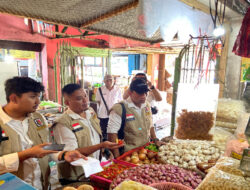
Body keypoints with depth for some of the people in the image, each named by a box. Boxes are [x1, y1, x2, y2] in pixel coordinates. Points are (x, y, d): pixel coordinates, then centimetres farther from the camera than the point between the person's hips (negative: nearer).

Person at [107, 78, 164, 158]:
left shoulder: (147, 106, 5)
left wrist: (155, 140, 7)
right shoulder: (119, 108, -17)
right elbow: (112, 133, -18)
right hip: (128, 154, -6)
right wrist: (117, 156, -20)